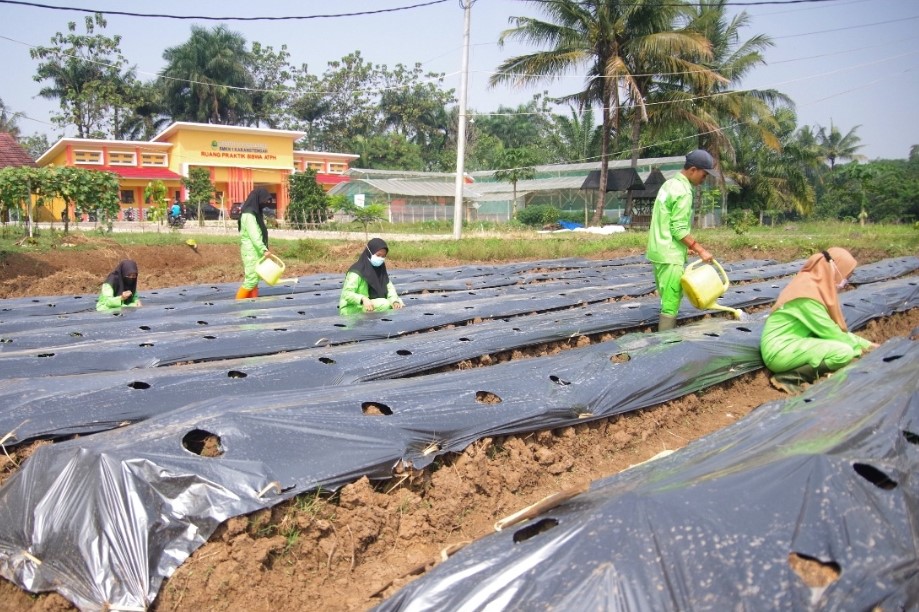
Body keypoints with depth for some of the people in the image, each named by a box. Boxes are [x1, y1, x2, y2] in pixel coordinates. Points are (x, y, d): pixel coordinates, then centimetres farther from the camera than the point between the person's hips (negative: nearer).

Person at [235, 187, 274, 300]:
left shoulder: (256, 213, 14)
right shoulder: (248, 214, -15)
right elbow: (253, 235, -24)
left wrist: (263, 249, 9)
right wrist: (264, 250, -31)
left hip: (256, 251, 9)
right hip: (251, 252, -9)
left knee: (255, 279, 8)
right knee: (251, 279, -8)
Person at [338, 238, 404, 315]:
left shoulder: (380, 269, 5)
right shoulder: (357, 271, -17)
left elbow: (389, 287, -1)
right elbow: (347, 293, -23)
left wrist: (395, 301, -22)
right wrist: (363, 299, -41)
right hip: (354, 310, -7)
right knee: (385, 304, -27)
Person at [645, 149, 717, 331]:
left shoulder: (669, 183, 12)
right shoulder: (683, 192, -17)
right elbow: (679, 230, -19)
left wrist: (687, 245, 20)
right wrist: (701, 250, -14)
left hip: (659, 251, 10)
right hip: (670, 255, -10)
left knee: (668, 301, 17)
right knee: (671, 305, -6)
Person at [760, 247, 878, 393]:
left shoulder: (814, 284, 11)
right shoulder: (808, 290, -17)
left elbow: (835, 328, 18)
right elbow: (830, 332, -13)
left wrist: (865, 343, 15)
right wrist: (859, 347, 1)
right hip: (780, 351, -10)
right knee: (844, 352, -19)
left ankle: (796, 371, -1)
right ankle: (788, 377, -13)